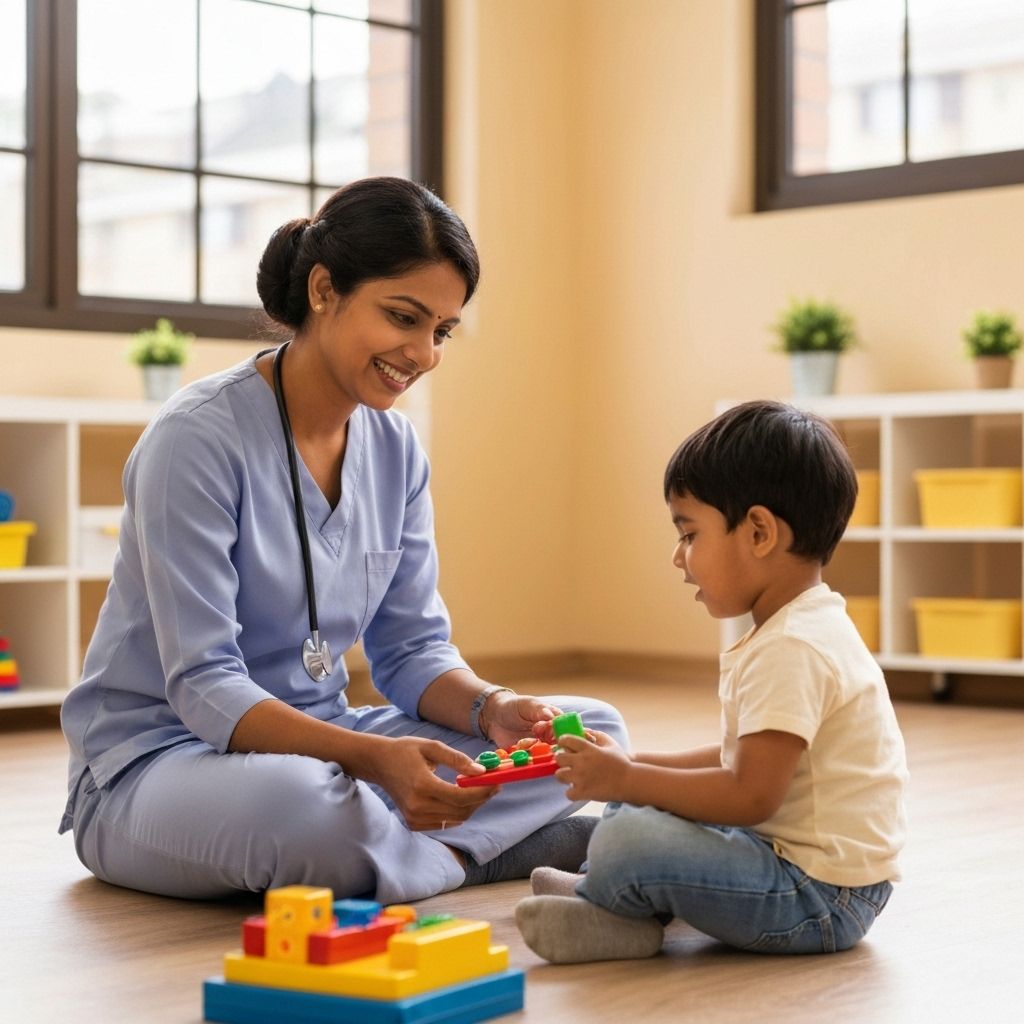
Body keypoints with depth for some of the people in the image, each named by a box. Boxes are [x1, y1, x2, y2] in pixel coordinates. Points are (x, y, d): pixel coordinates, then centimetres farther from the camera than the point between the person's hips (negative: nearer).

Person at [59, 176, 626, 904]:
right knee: (303, 801, -41)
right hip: (160, 757, -6)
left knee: (591, 730, -6)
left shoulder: (395, 448, 3)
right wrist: (371, 755, -37)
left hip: (315, 740, 7)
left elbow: (413, 647, 6)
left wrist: (490, 709, -17)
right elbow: (203, 687, -23)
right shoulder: (197, 440, -19)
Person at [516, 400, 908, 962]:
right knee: (633, 803, 22)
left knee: (626, 841, -25)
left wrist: (625, 779, -19)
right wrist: (631, 769, 8)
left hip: (820, 895, -11)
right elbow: (742, 756, 17)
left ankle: (604, 901, 4)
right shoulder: (804, 627, 12)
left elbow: (751, 794, -28)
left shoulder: (792, 648, -23)